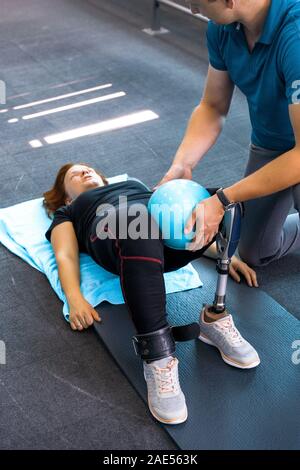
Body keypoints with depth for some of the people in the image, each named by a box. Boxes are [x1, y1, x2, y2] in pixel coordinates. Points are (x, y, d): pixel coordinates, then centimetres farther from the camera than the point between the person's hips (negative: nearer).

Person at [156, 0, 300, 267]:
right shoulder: (223, 27, -16)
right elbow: (213, 108, -2)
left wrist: (223, 201, -30)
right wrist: (182, 165, -17)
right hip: (268, 145, 7)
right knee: (255, 255, 18)